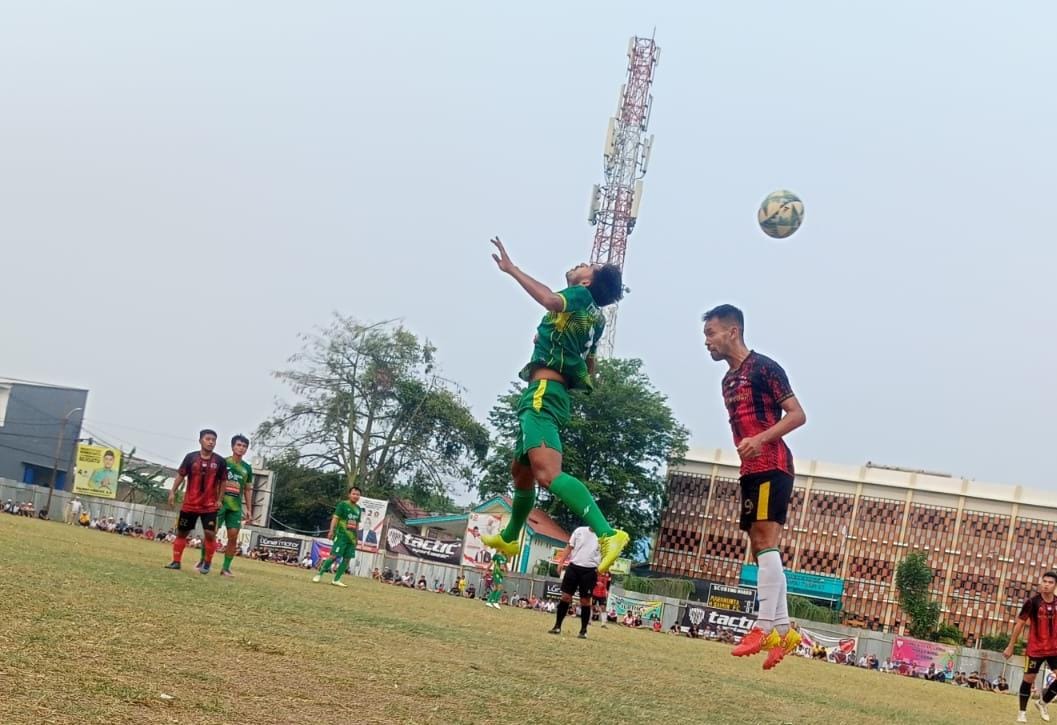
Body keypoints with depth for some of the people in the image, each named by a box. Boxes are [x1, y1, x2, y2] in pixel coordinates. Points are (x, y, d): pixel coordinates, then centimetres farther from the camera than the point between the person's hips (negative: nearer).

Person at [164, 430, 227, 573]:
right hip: (190, 503, 1)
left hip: (210, 505, -1)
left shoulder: (219, 461, -3)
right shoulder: (191, 457, -3)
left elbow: (222, 481, 4)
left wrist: (219, 500, -1)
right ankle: (176, 561, 18)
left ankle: (207, 563, 4)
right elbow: (181, 475, 3)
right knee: (181, 532, 8)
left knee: (210, 533, -10)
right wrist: (173, 492, -4)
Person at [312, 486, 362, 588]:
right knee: (334, 556, -12)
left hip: (352, 537, 6)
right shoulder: (343, 504, -3)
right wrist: (331, 531, -20)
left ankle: (336, 580, 7)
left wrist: (356, 537, 20)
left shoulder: (358, 509, 16)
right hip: (341, 535, -6)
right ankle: (319, 574, -2)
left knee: (347, 559, 1)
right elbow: (335, 518, -9)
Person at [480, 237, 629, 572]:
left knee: (548, 472, -29)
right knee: (521, 471, 27)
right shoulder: (594, 316, 21)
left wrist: (511, 269, -28)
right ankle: (509, 538, 47)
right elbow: (590, 367, 34)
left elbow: (551, 300, -29)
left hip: (543, 393, -11)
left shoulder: (581, 296, -4)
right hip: (554, 395, 11)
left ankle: (607, 534, -43)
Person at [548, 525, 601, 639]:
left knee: (585, 600, 1)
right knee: (565, 596, 3)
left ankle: (583, 630, 11)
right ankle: (557, 626, 11)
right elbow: (569, 548, 11)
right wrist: (561, 562, 1)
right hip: (574, 566, 2)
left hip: (590, 570, -2)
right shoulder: (579, 530, 7)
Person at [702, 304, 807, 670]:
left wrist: (760, 440, -24)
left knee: (765, 540, -16)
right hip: (751, 469, 9)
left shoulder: (764, 367, -7)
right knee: (761, 547, 6)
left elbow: (797, 415, -12)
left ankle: (764, 628, -18)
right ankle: (783, 630, 9)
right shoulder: (728, 380, 19)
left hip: (772, 465, -9)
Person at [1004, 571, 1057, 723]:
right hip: (1035, 649, -3)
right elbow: (1019, 623, -6)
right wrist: (1010, 646, -5)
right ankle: (1022, 711, 21)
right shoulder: (1032, 601, -11)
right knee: (1028, 678, 4)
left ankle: (1043, 702, 18)